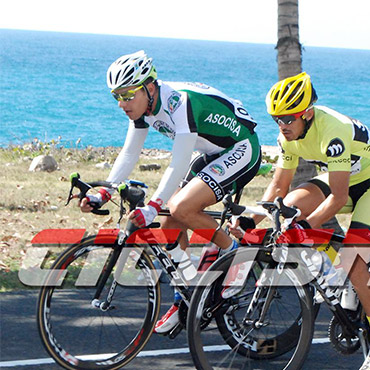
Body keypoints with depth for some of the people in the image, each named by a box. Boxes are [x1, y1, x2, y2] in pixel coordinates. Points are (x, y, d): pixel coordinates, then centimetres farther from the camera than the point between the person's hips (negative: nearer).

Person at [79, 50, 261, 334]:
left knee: (181, 207, -27)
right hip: (213, 155, 9)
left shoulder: (180, 102, -30)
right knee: (170, 226, 1)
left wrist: (152, 207, -42)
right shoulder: (142, 105, -4)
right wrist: (102, 195, -9)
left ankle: (232, 251, -5)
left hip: (241, 151, -9)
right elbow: (129, 154, 1)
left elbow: (179, 165, -35)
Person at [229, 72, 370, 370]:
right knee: (289, 207, -21)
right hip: (340, 180, 8)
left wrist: (304, 227, -41)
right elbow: (279, 186, 0)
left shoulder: (332, 130, -34)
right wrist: (251, 219, -12)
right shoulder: (290, 134, -10)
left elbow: (338, 197, -35)